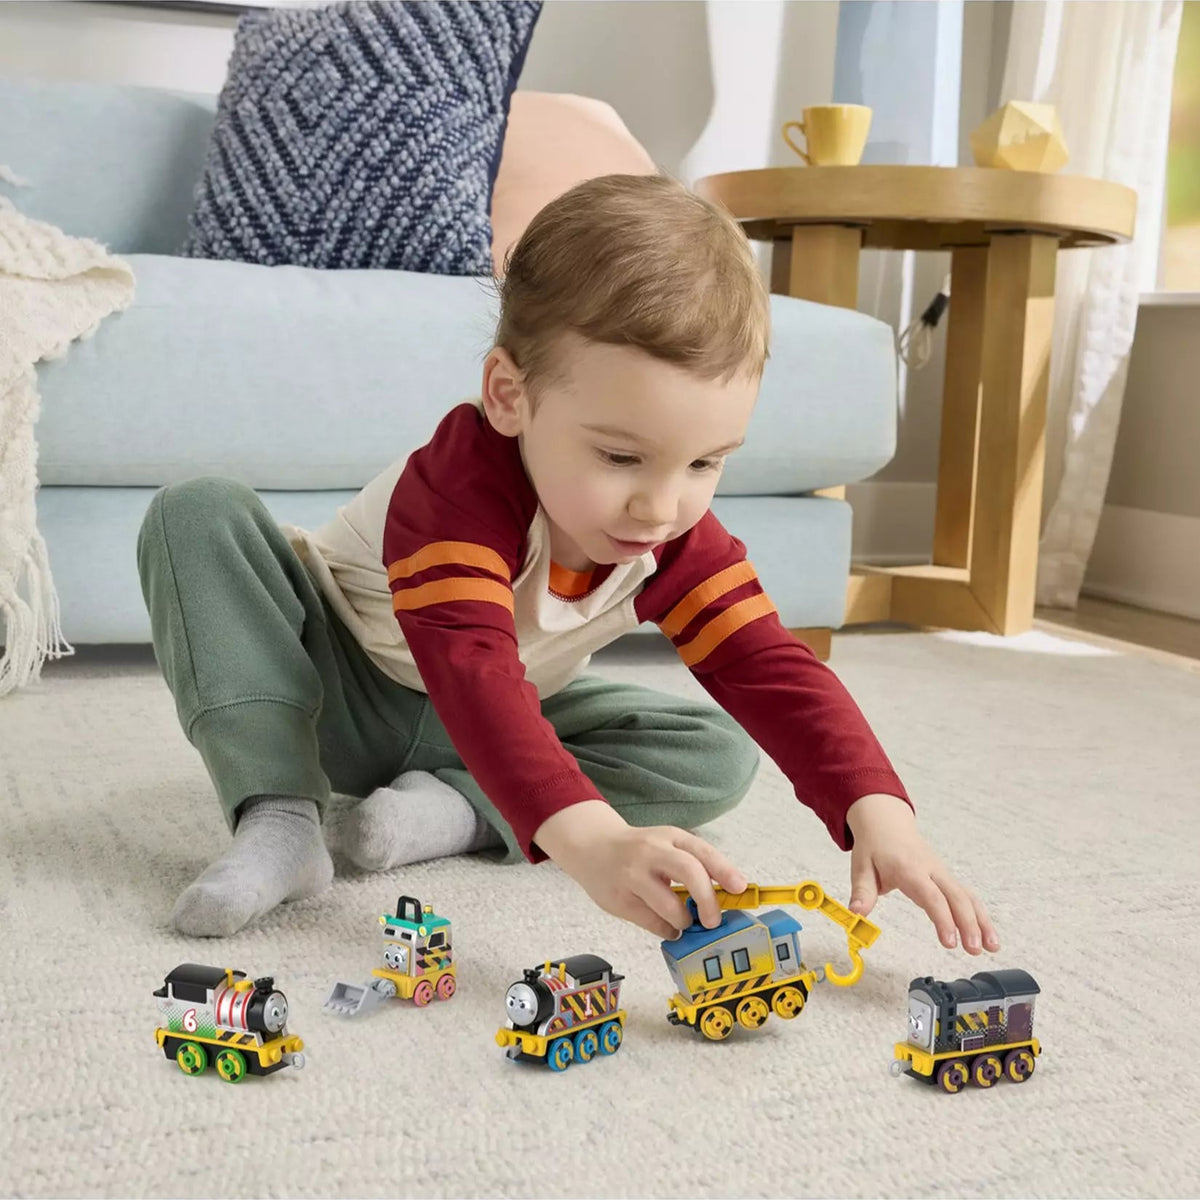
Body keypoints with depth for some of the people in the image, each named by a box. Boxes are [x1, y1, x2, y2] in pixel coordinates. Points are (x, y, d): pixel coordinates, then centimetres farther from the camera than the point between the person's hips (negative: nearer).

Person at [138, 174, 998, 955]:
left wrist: (878, 812, -44)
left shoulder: (678, 539, -21)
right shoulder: (459, 484, -40)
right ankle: (278, 816, -34)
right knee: (201, 517, -29)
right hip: (339, 691, -4)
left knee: (720, 754, -13)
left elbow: (770, 668, -26)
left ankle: (452, 807, -22)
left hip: (503, 723, 4)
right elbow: (472, 671, -53)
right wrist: (588, 836, -68)